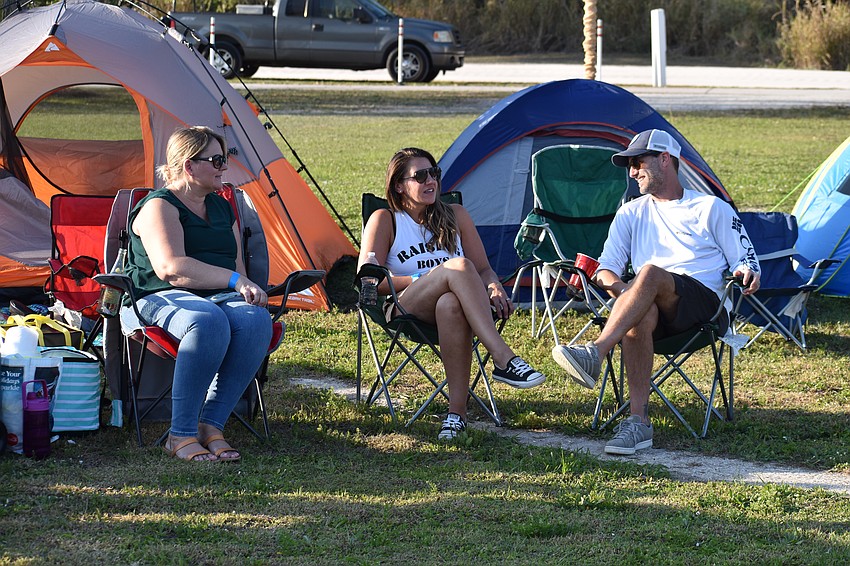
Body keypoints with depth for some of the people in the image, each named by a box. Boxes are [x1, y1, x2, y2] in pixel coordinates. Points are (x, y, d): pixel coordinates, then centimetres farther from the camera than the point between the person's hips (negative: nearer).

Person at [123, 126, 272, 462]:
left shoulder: (221, 208, 22)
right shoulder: (159, 206, -3)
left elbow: (237, 265, 24)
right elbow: (170, 268, -18)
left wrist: (246, 292, -1)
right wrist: (234, 281, -22)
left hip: (221, 297, 6)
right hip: (162, 298, -6)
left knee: (256, 320, -30)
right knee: (209, 321, -41)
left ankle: (211, 425, -26)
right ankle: (181, 435, -33)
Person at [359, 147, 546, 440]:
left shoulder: (455, 215, 20)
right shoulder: (385, 221, 10)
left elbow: (484, 269, 18)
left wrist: (494, 288, -7)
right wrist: (419, 280, -10)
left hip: (457, 309, 2)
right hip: (405, 310, -2)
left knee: (450, 304, -40)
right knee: (458, 266, -34)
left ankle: (457, 410, -44)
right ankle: (504, 359, -44)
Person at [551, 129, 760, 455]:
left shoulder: (711, 208, 16)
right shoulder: (631, 214, 26)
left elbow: (745, 260, 12)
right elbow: (606, 269, 16)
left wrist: (747, 274, -12)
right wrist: (617, 286, -7)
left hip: (703, 303, -3)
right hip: (654, 308, 3)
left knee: (651, 272, -36)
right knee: (640, 317, -38)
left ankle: (594, 355, -52)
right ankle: (638, 422, -44)